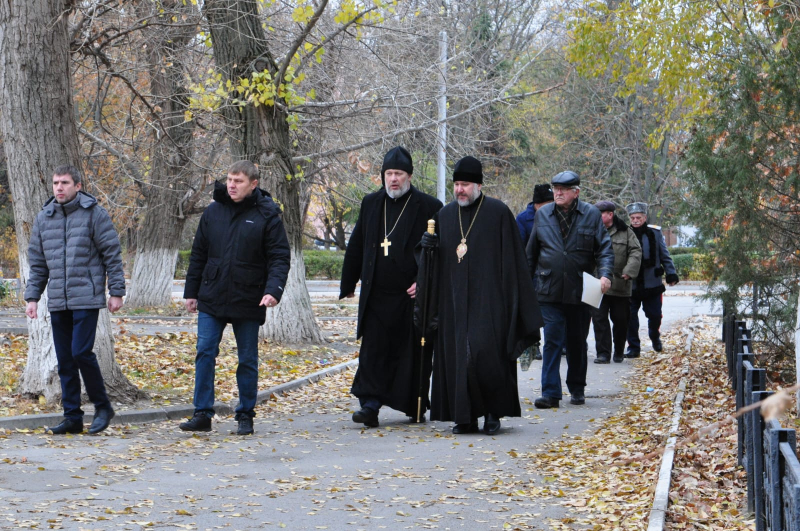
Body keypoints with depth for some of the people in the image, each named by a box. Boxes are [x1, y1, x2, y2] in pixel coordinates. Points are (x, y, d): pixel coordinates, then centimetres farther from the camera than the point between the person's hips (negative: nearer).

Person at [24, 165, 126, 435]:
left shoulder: (94, 214, -4)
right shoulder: (44, 218, 11)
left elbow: (112, 254, -3)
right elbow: (37, 262, 16)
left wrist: (116, 291, -6)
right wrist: (32, 296, 11)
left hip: (86, 298, -5)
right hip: (57, 301, 5)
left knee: (81, 352, -13)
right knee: (64, 360, 6)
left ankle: (102, 407, 5)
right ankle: (72, 417, 12)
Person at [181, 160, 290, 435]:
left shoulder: (267, 215, -5)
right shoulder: (213, 212, 6)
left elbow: (279, 257, -7)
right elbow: (198, 255, 13)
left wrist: (273, 289, -21)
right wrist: (191, 292, 11)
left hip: (248, 302, -3)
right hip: (212, 299, 3)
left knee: (248, 360, 6)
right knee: (204, 353, -3)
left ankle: (245, 415, 16)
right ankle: (202, 414, 2)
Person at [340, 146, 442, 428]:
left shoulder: (429, 207, -2)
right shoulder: (371, 204, 12)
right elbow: (356, 246, 19)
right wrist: (348, 284, 20)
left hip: (411, 296, -3)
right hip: (377, 296, 3)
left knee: (414, 352, 4)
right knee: (373, 350, -4)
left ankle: (415, 407, 16)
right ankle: (370, 405, -5)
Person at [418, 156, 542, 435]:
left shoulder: (499, 212, -2)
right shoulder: (445, 215, 13)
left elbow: (512, 259, -3)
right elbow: (437, 259, 18)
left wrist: (512, 303, -8)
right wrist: (428, 246, -5)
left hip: (487, 299, -5)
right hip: (454, 299, 5)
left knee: (485, 352, -14)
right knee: (456, 356, 2)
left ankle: (493, 411, 3)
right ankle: (465, 417, 8)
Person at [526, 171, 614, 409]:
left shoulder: (591, 215, 1)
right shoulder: (543, 215, 7)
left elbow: (604, 248, -1)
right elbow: (531, 252, 14)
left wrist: (605, 274, -18)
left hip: (580, 291, 0)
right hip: (549, 291, 0)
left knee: (577, 342, 12)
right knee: (552, 341, -8)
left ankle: (577, 389, 26)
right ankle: (550, 393, -8)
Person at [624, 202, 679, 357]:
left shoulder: (655, 233, 3)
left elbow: (665, 256, 8)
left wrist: (671, 274, 2)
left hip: (652, 284, 1)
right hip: (631, 285, -1)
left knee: (655, 315, 9)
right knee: (630, 317, -3)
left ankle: (655, 338, 37)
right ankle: (633, 347, 6)